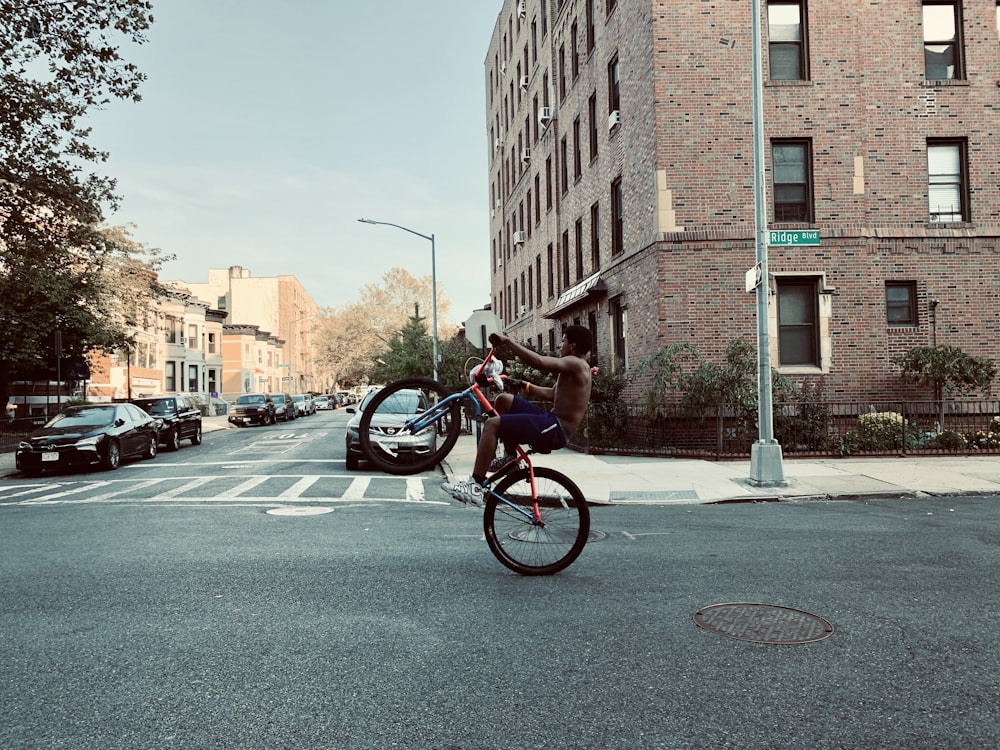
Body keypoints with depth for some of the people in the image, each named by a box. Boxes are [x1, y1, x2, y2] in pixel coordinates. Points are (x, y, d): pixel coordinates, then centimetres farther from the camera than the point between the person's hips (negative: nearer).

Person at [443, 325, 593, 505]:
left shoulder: (575, 364, -13)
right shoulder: (575, 368, 20)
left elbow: (539, 361, -29)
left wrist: (507, 342, -24)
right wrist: (525, 386, 24)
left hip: (555, 429, -10)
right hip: (552, 421, 10)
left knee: (492, 424, -20)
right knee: (503, 400, 17)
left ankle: (475, 487, -23)